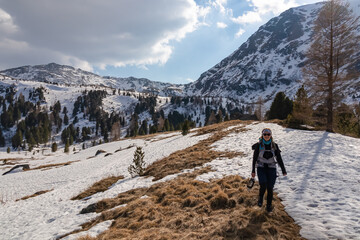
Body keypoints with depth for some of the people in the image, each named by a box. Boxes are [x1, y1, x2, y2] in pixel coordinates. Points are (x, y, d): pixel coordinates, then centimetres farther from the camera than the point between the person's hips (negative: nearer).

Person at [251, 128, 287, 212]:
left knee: (270, 188, -2)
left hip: (271, 168, 1)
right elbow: (254, 158, 1)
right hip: (261, 168, -1)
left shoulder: (274, 146, 0)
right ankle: (260, 198, 9)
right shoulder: (258, 145, -4)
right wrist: (253, 171, 2)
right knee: (263, 185, -21)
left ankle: (269, 205, 18)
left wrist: (283, 170, 0)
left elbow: (279, 159, 5)